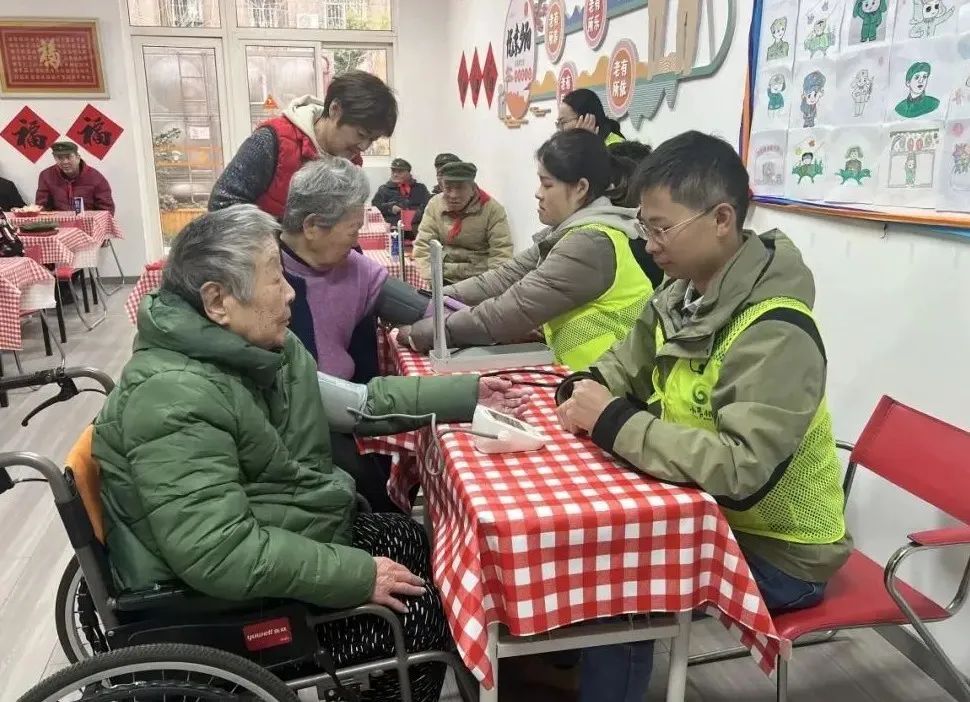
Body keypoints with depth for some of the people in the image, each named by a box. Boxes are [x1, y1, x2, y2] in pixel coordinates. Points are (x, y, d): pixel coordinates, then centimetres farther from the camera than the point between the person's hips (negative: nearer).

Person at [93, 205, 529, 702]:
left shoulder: (261, 347, 0)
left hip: (298, 537, 9)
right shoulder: (174, 396, -30)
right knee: (422, 613, -8)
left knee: (424, 541, 10)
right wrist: (358, 575, -28)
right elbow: (218, 554, -35)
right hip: (236, 598, -9)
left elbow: (357, 401, 7)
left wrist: (467, 394, 5)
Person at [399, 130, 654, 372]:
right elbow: (507, 276, 3)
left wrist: (423, 333, -18)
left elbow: (513, 309, -23)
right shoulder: (569, 232, 9)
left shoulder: (590, 243, -20)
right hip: (578, 370, 7)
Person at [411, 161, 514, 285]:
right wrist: (430, 281, -12)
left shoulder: (493, 209, -9)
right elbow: (422, 246, 1)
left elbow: (502, 255, -12)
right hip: (442, 279, 3)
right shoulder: (435, 204, 2)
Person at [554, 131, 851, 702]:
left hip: (777, 551, -7)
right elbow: (626, 365, 8)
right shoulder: (682, 293, -3)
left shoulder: (776, 333, -29)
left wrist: (613, 423, -31)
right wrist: (586, 390, -14)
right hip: (710, 512, 7)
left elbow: (742, 471, -36)